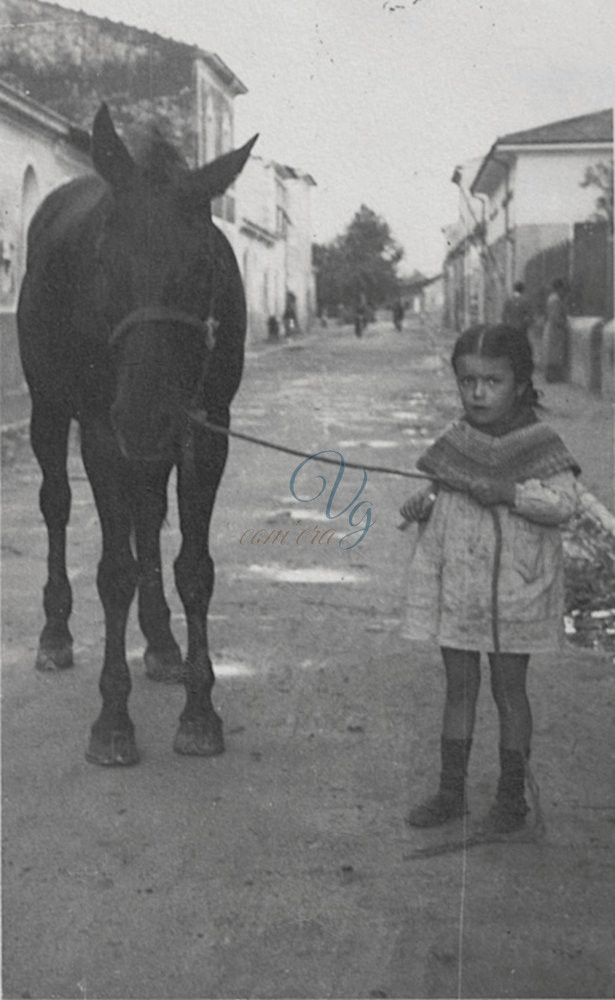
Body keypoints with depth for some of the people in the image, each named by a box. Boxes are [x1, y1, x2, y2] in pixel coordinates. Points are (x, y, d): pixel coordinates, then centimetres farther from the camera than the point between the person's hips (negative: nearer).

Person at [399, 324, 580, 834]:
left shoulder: (539, 444, -8)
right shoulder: (455, 443, 5)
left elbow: (564, 502, -16)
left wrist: (510, 492, -26)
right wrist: (422, 502, -6)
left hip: (515, 589, -4)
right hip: (456, 587, 4)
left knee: (509, 689, 7)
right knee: (459, 686, 12)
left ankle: (512, 796, 20)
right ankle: (451, 790, 22)